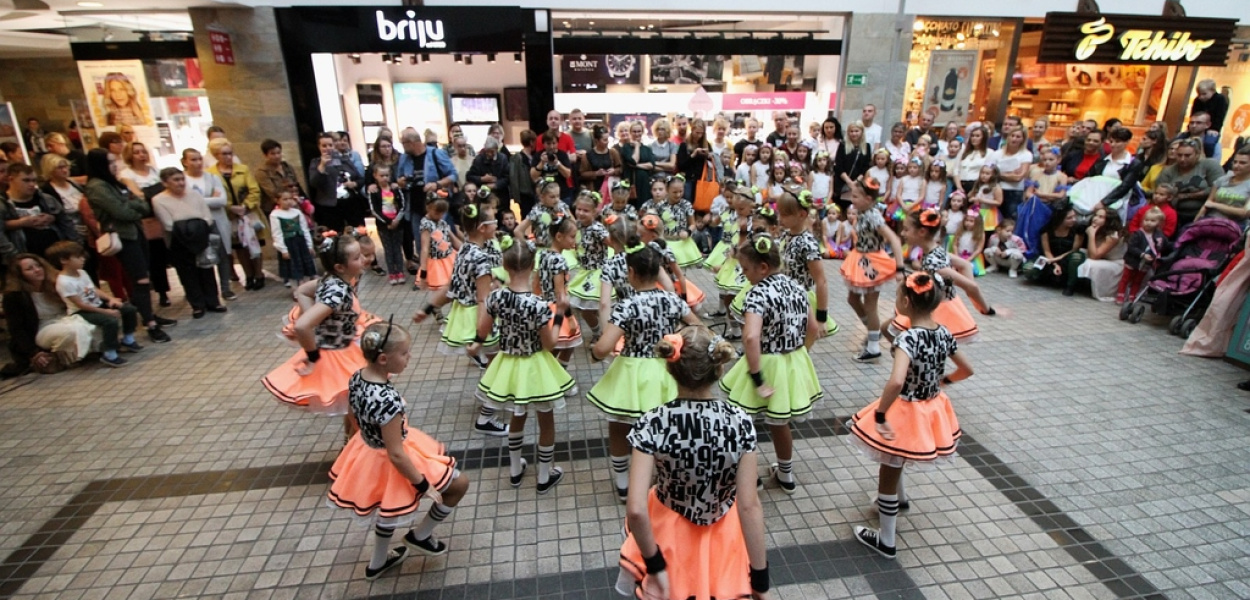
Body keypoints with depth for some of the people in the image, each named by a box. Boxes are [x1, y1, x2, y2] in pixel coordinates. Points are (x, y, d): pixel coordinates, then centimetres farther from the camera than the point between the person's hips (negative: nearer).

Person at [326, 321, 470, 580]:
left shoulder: (356, 378, -12)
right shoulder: (388, 400, -38)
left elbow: (354, 415, 7)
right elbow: (396, 455, -29)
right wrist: (423, 485, -17)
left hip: (368, 454, 9)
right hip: (389, 463, -9)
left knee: (388, 509, 34)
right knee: (459, 483, 8)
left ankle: (377, 563, 55)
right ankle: (419, 536, 27)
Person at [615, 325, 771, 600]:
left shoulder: (652, 424, -26)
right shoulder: (740, 422, -21)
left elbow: (635, 510, -28)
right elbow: (749, 507, -18)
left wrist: (654, 565, -12)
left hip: (670, 537, -1)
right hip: (724, 541, 2)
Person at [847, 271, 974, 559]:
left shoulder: (908, 338, -28)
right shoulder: (944, 333, -4)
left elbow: (896, 382, -41)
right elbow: (967, 370, 9)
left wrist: (879, 414, -29)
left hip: (905, 414, -8)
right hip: (931, 411, 8)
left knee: (887, 475, 11)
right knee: (893, 463, 34)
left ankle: (887, 541, 26)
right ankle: (899, 499, 60)